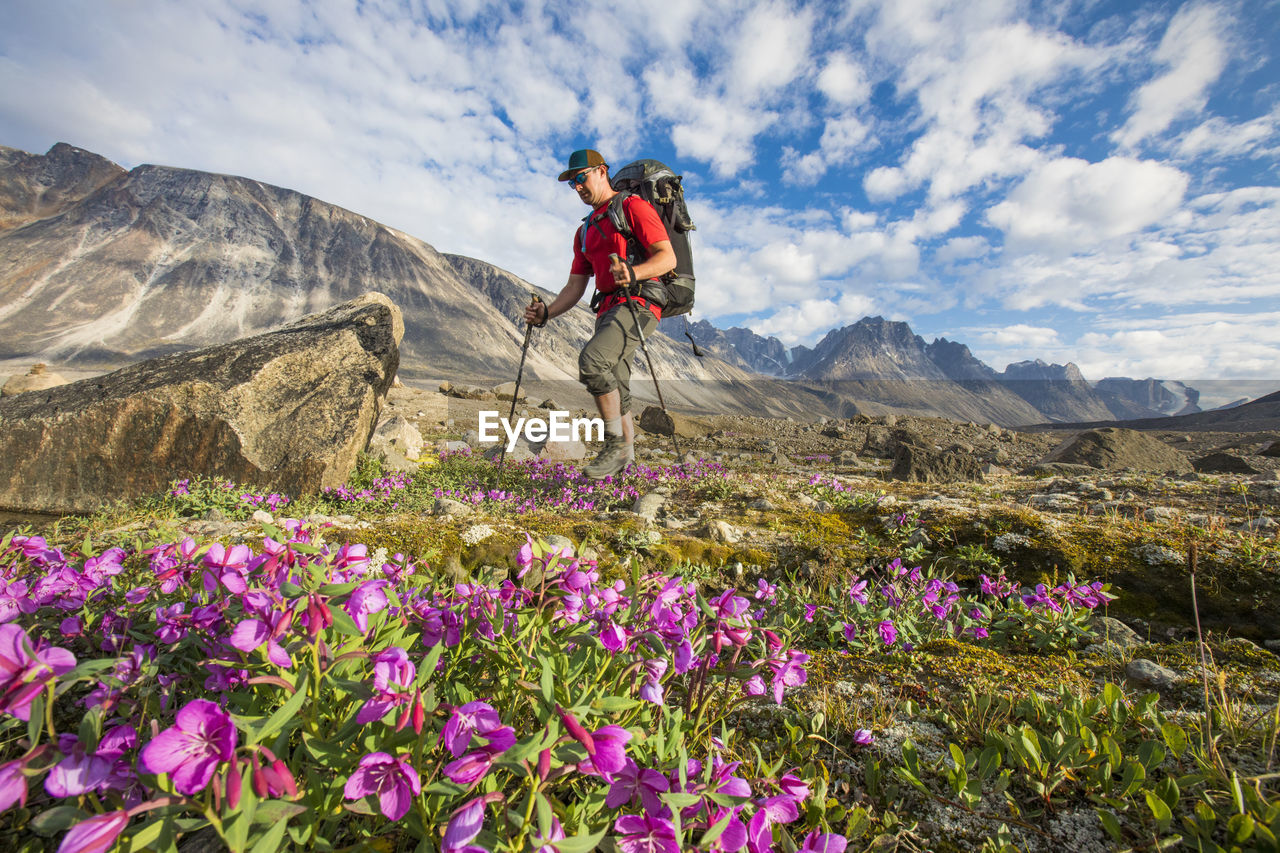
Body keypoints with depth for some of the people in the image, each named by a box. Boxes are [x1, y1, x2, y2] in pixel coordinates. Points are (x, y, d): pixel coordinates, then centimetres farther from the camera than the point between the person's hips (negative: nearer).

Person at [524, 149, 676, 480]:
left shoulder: (632, 206, 3)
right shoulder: (585, 231, 25)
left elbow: (668, 257, -8)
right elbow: (575, 287, 19)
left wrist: (632, 273, -27)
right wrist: (546, 312, 2)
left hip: (638, 302, -8)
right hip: (607, 309, 8)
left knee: (592, 360, -28)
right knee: (615, 390, 5)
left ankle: (618, 442, -15)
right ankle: (626, 458, 15)